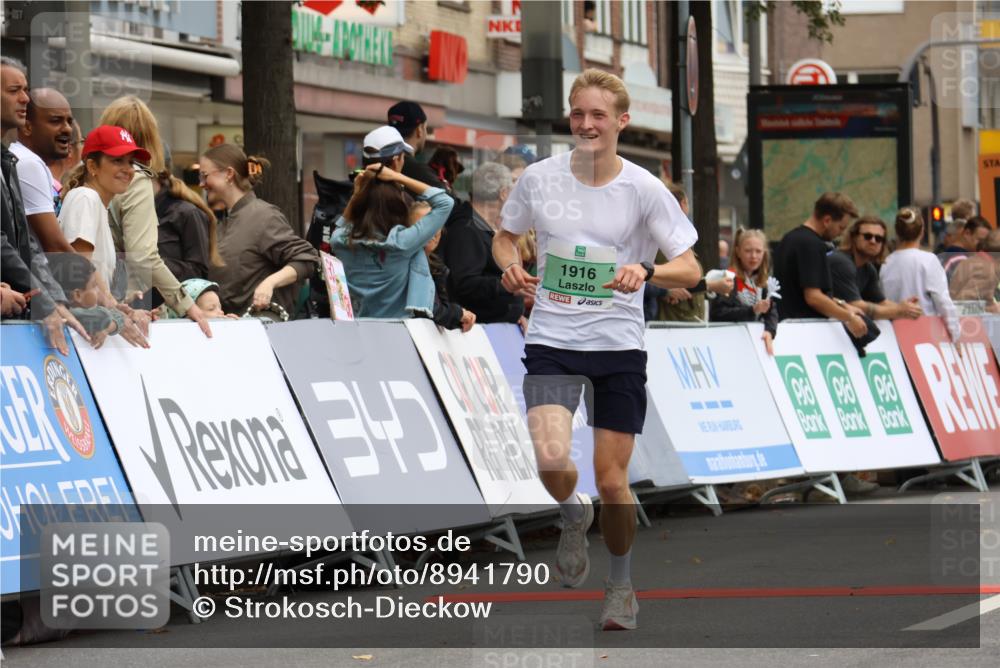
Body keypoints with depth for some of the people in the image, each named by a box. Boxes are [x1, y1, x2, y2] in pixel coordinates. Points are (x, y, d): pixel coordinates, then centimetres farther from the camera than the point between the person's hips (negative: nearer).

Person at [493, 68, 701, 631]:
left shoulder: (643, 189, -6)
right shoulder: (539, 178, -1)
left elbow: (691, 270, -7)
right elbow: (506, 234, 17)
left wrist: (646, 271, -27)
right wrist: (510, 265, -5)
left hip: (619, 345, -1)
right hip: (551, 341, 1)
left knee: (612, 479, 1)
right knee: (552, 459, -22)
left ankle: (622, 585, 27)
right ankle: (574, 517, 14)